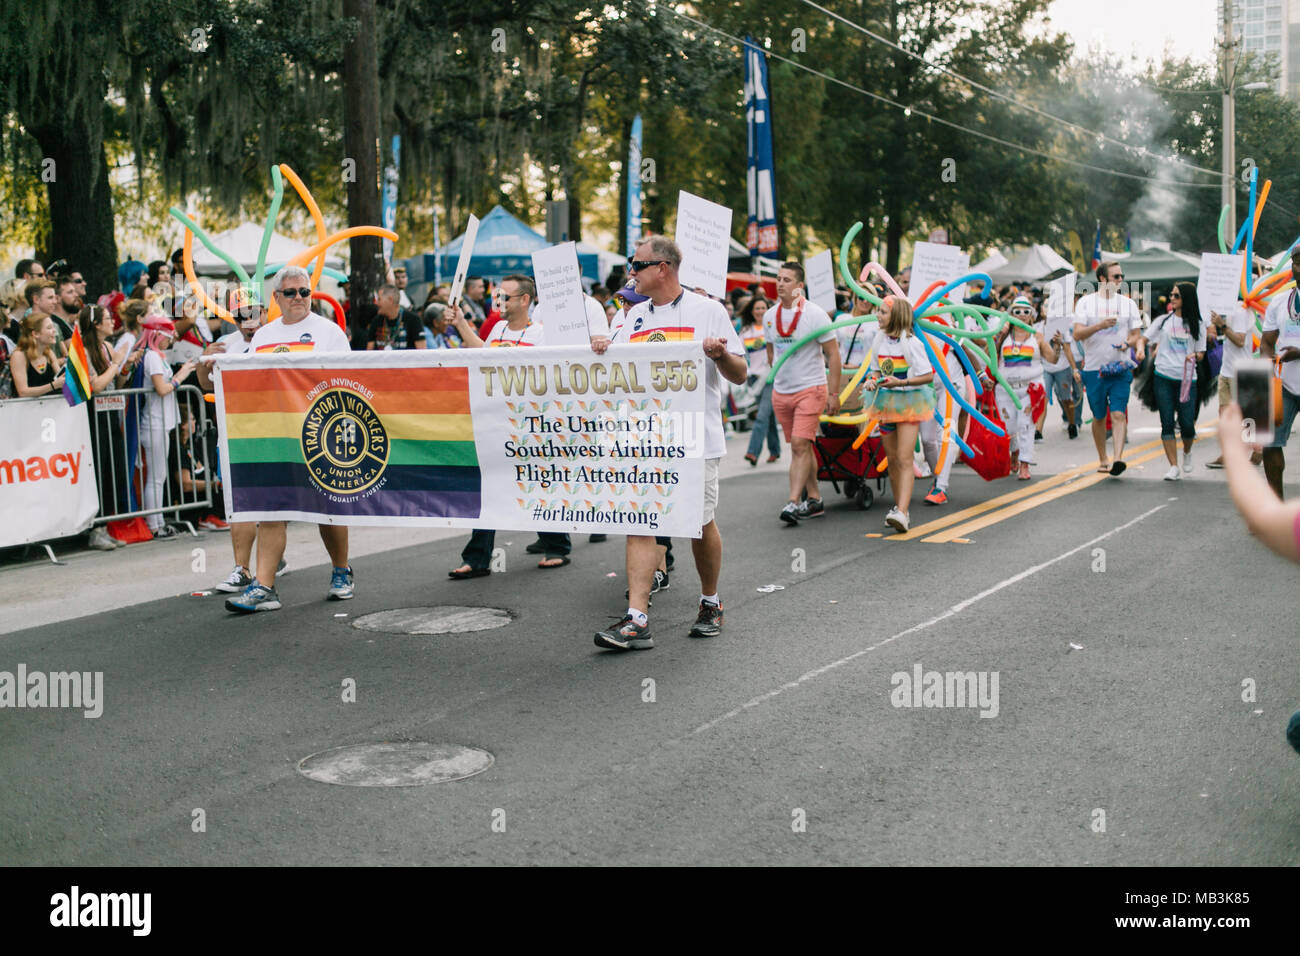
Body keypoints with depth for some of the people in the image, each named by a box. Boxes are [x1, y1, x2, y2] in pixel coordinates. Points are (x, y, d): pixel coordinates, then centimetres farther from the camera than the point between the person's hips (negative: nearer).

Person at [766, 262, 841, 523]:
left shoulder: (815, 314, -9)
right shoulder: (770, 316, 6)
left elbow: (833, 355, -6)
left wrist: (834, 394, -8)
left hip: (810, 389, -5)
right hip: (780, 392, 5)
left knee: (800, 445, -15)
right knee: (801, 447, 11)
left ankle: (793, 503, -18)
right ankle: (814, 499, 21)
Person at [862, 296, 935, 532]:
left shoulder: (911, 342, -12)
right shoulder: (879, 340, 6)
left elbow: (928, 376, -12)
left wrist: (901, 382, -24)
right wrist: (872, 379, -3)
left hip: (909, 402, -6)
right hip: (886, 401, 6)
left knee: (904, 459, -15)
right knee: (892, 459, 10)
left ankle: (902, 513, -24)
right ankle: (900, 506, 22)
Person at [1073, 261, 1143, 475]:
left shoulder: (1128, 303, 8)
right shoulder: (1085, 302, 2)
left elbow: (1137, 335, 9)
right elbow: (1077, 334, -7)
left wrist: (1128, 343, -14)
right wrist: (1100, 325, -23)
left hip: (1120, 368, 0)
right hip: (1094, 369, 0)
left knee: (1118, 414, -13)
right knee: (1098, 417, 8)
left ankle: (1118, 458, -21)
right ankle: (1103, 460, 21)